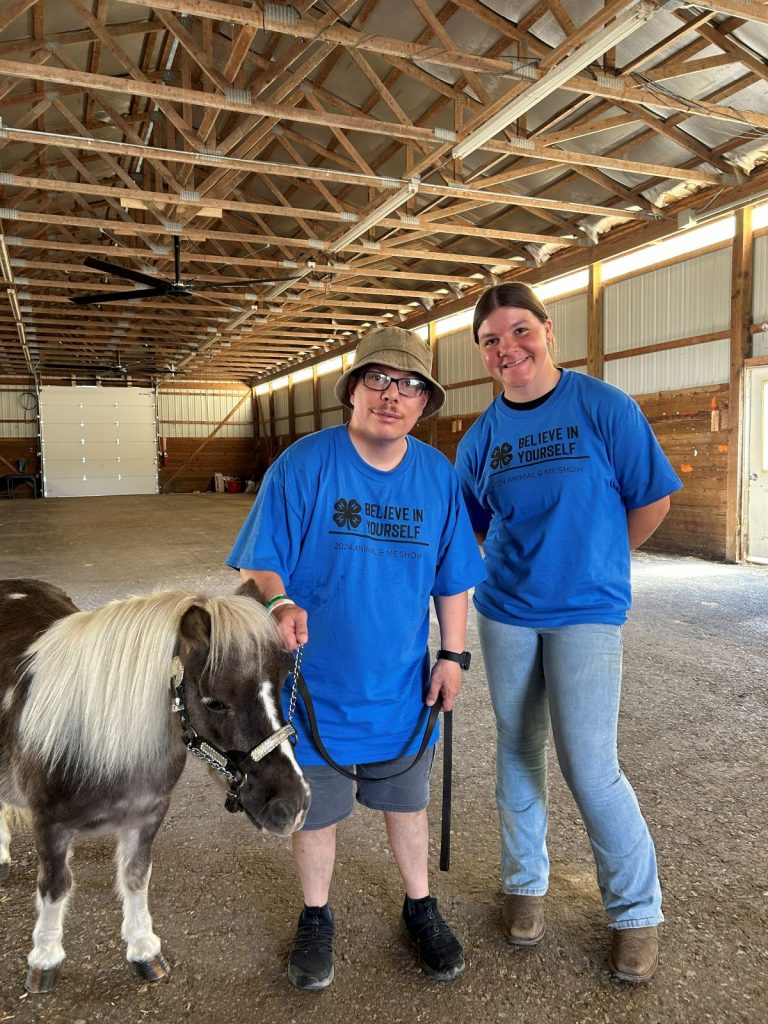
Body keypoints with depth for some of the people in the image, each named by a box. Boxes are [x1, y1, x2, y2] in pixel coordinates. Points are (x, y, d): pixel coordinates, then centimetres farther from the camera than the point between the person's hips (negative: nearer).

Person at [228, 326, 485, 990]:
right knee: (315, 809, 16)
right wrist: (279, 604, -33)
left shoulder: (439, 476, -2)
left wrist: (453, 654, 3)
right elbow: (260, 563, -13)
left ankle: (420, 906, 46)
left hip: (402, 686, 3)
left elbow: (452, 579, 6)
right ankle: (317, 917, 42)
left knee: (407, 803, 21)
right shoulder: (303, 464, -14)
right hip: (315, 682, -2)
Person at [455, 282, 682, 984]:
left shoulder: (605, 407, -9)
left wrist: (595, 561, 5)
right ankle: (526, 881, 35)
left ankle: (637, 910, 20)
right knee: (517, 752, 13)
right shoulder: (479, 439, 1)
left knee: (589, 766, -5)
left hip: (586, 611, -3)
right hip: (505, 611, 4)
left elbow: (653, 499, -3)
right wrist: (527, 563, 4)